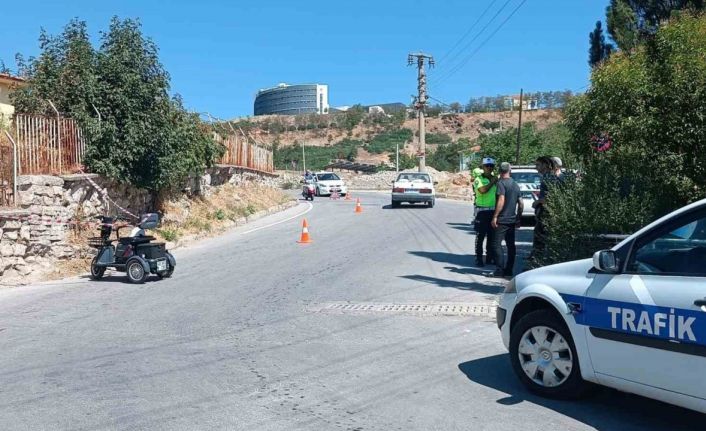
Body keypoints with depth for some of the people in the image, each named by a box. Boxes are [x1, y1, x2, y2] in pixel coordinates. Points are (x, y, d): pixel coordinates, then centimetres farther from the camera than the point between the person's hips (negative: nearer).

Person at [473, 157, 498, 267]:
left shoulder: (495, 178, 14)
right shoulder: (479, 179, -4)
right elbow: (482, 190, -24)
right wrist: (492, 182, -11)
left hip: (493, 210, 6)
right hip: (482, 211, -5)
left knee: (492, 236, 11)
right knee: (480, 236, -2)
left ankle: (490, 257, 19)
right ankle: (478, 258, 2)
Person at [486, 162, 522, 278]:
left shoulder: (501, 183, -10)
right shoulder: (515, 185, 14)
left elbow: (501, 201, -20)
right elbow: (520, 203, 16)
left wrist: (495, 216, -19)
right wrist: (518, 218, 22)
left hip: (501, 220, -8)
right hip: (512, 220, 8)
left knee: (497, 244, -4)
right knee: (511, 245, 9)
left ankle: (500, 270, -7)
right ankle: (509, 270, 13)